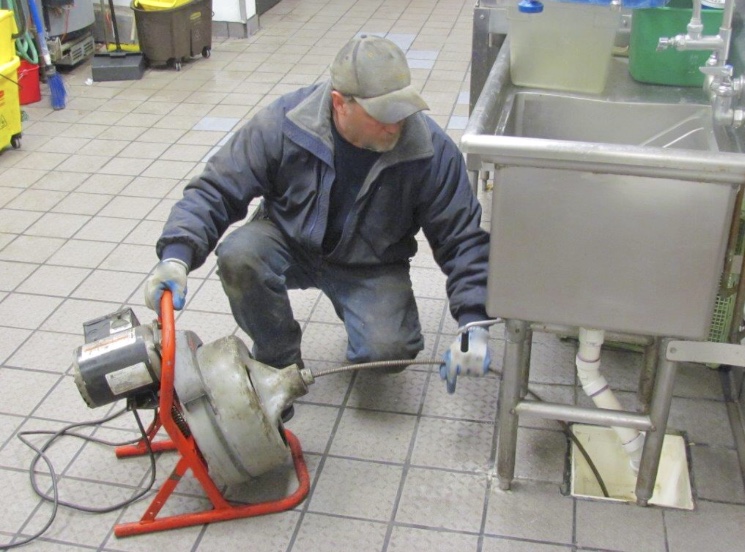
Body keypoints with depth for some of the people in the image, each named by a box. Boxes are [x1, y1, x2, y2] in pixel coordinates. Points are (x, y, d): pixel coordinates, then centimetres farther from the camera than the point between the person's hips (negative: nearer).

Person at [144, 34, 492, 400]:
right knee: (237, 255, -31)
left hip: (371, 268, -1)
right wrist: (176, 256, -33)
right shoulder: (283, 124, -23)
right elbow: (215, 191, -16)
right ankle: (278, 360, -3)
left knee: (389, 349, -27)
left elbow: (463, 239, -14)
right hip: (291, 244, 1)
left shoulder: (432, 150, -23)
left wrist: (473, 324, -27)